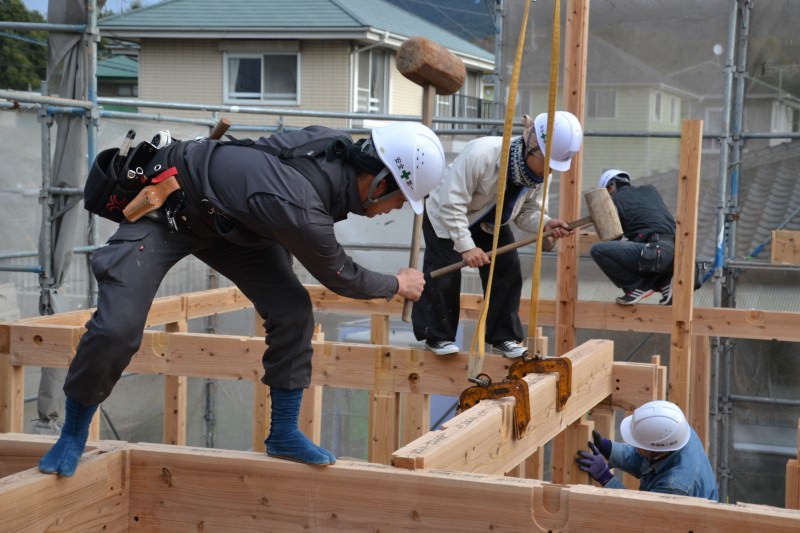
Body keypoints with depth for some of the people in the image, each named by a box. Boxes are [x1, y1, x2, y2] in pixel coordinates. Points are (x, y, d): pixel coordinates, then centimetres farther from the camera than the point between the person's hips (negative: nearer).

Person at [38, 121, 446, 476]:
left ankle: (284, 433, 8)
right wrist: (398, 286, 0)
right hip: (163, 212, -8)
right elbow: (340, 277, -17)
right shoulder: (301, 212, -39)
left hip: (226, 217, 8)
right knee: (115, 329, -19)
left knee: (292, 310, -6)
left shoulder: (337, 144, -19)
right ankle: (73, 434, 7)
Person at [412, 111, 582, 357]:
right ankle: (436, 336, 10)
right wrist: (466, 245, -40)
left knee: (507, 272, -4)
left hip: (491, 222, 6)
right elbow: (452, 203, -37)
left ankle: (504, 337, 8)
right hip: (445, 216, -6)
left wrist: (546, 225, -32)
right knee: (444, 276, -9)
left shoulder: (540, 173, -18)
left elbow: (528, 212, -10)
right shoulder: (482, 154, -41)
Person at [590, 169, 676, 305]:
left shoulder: (616, 199, 8)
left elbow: (613, 240, 8)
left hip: (655, 252, -7)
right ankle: (663, 282, 15)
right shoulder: (650, 190, 24)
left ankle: (637, 286, -1)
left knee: (597, 250, -9)